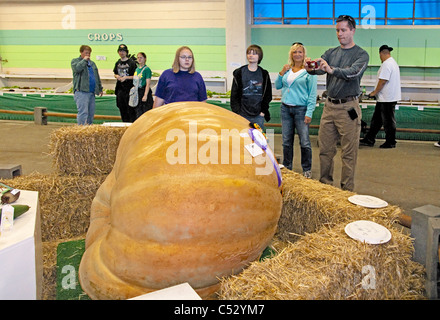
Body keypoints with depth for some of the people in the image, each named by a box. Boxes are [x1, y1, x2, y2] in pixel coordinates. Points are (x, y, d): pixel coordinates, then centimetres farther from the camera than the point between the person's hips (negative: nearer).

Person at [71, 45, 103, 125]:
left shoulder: (92, 63, 23)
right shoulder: (75, 61, 5)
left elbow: (97, 77, 27)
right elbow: (77, 68, -19)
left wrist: (100, 88, 24)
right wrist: (84, 60, -9)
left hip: (92, 92, 7)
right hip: (81, 91, -7)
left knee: (91, 113, 7)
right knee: (83, 112, -14)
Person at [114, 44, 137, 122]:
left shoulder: (132, 62, -6)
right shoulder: (118, 63, 13)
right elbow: (115, 74, 25)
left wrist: (126, 77, -16)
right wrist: (117, 76, 2)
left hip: (129, 89, -6)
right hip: (120, 89, 7)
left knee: (130, 109, -6)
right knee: (122, 108, 12)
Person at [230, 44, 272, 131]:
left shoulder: (264, 74, 8)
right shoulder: (239, 73, 5)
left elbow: (268, 95, 10)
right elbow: (234, 95, 4)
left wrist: (263, 111, 1)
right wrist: (237, 112, -5)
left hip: (258, 115, 1)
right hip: (242, 115, -1)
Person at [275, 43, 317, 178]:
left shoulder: (309, 71, -3)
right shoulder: (287, 69, 11)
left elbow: (312, 94, -5)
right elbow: (278, 86, 16)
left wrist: (309, 113, -12)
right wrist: (281, 73, 1)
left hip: (301, 109, -4)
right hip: (285, 108, 5)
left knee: (304, 142, -3)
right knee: (286, 141, 9)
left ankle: (307, 170, 11)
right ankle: (286, 168, 21)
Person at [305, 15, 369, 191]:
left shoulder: (361, 54, -3)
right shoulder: (331, 52, 13)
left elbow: (353, 73, -22)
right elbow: (319, 67, -4)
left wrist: (332, 70, -39)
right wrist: (310, 68, -28)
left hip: (348, 108, -5)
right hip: (329, 105, 5)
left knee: (348, 154, 0)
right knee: (325, 149, 10)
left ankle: (347, 190, 8)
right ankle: (325, 184, 23)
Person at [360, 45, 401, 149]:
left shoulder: (386, 64, -18)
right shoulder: (393, 62, 16)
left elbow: (382, 81, -22)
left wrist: (374, 92, -10)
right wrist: (376, 92, 19)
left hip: (387, 98, -11)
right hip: (385, 98, 11)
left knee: (388, 121, 0)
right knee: (376, 119, 14)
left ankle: (390, 142, 10)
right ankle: (369, 140, 19)